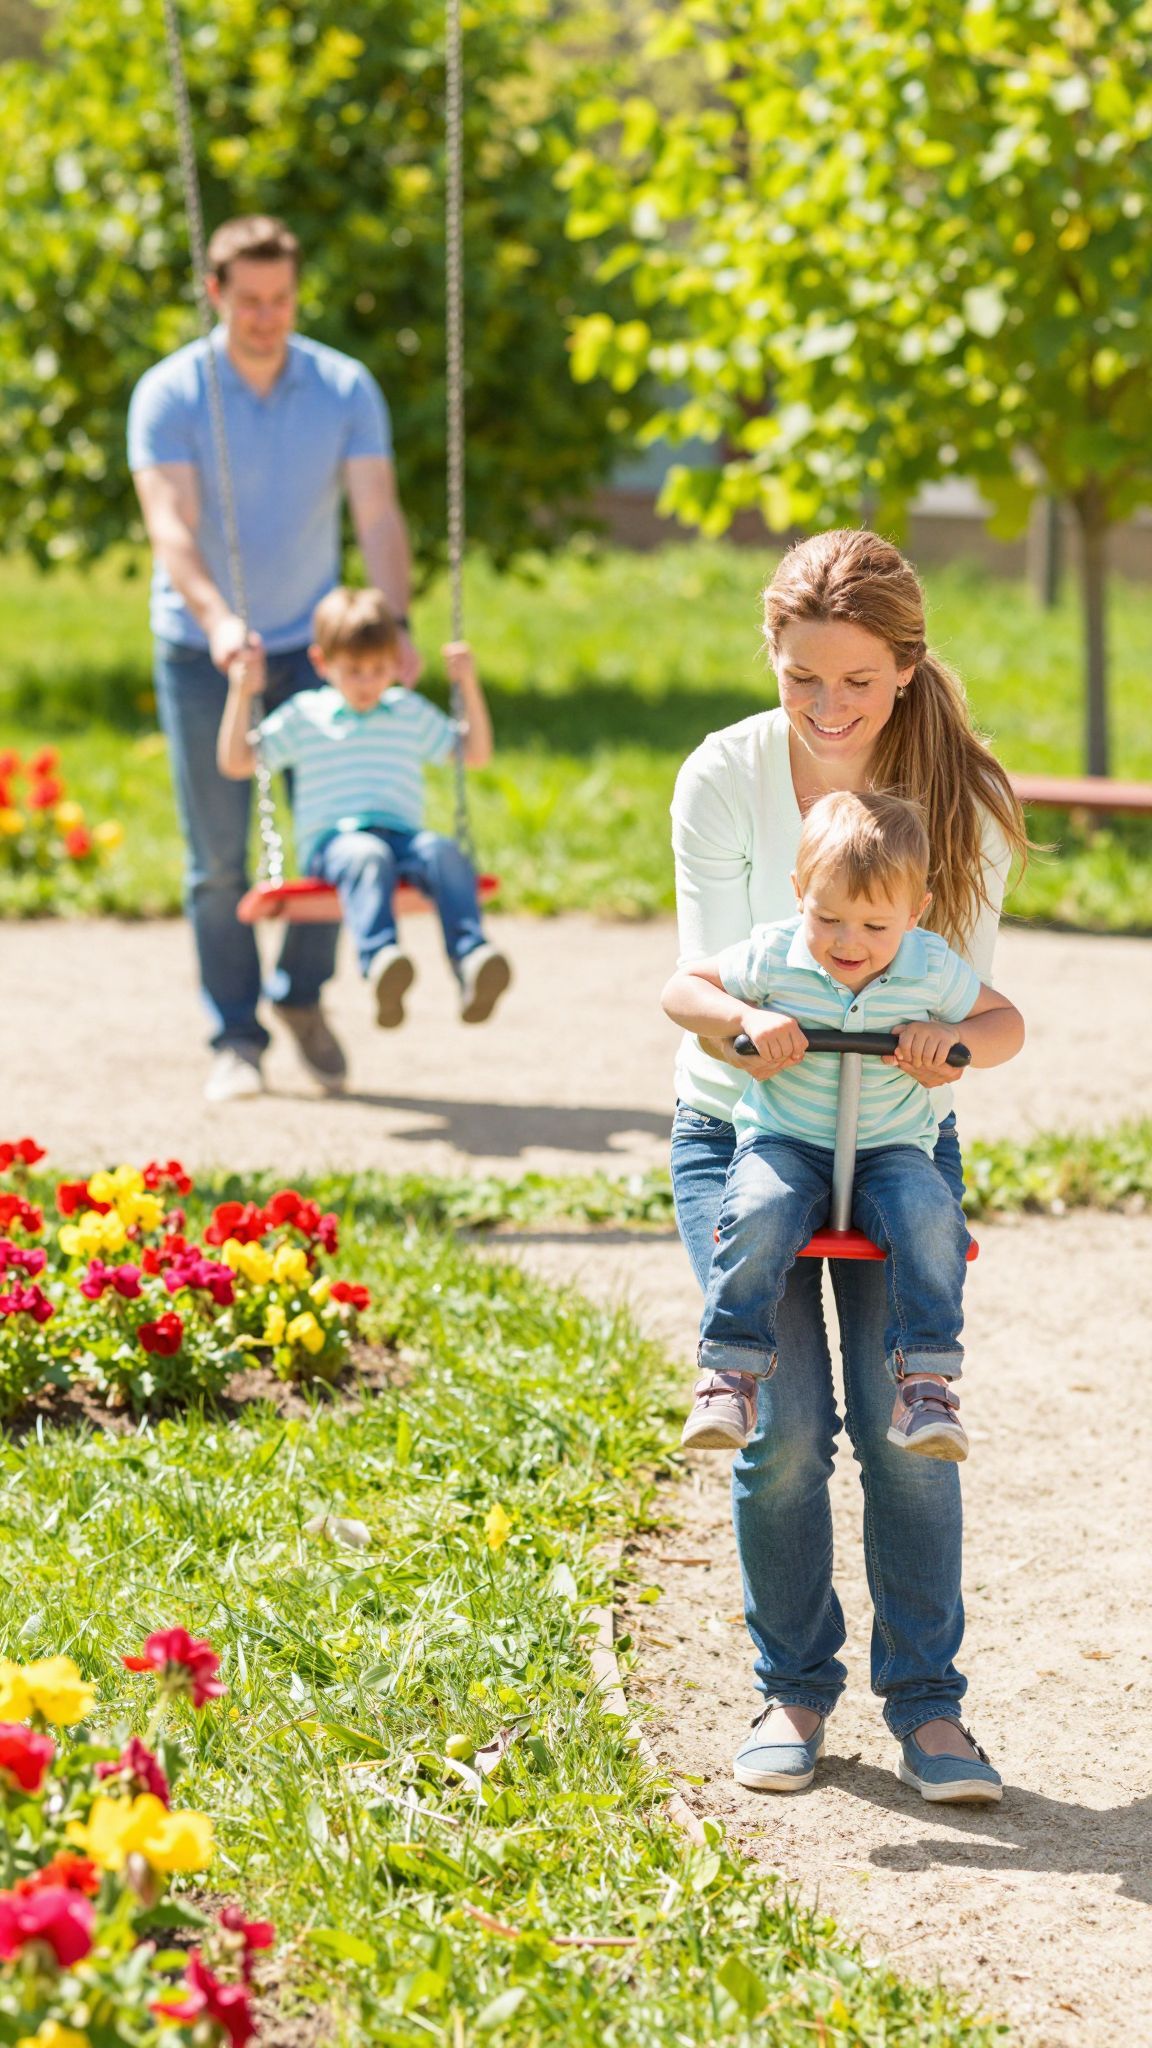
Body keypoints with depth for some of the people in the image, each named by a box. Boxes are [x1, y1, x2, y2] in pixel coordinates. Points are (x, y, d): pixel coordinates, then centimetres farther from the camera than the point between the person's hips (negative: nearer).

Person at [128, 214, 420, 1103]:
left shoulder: (346, 388, -4)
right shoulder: (170, 394, -11)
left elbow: (378, 514, -12)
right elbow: (171, 526, -22)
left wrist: (395, 621, -28)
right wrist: (217, 618, -39)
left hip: (311, 639, 2)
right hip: (203, 651, -2)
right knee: (218, 854, 0)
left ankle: (303, 995, 23)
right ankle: (236, 1039, 10)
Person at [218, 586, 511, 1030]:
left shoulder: (411, 712, 23)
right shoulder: (303, 716, 16)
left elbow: (475, 755, 27)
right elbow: (235, 762, 12)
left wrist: (469, 686, 18)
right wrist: (242, 694, 4)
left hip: (402, 837, 3)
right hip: (332, 840, -2)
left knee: (445, 853, -35)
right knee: (368, 858, -41)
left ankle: (471, 963, -57)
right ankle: (379, 961, -69)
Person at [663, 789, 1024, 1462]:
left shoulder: (932, 969, -4)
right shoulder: (773, 958, -7)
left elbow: (1007, 1023, 7)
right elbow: (681, 990, 1)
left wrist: (954, 1038, -16)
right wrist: (746, 1019, -19)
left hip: (892, 1150, 1)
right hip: (783, 1141, -1)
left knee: (930, 1217, -30)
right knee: (759, 1216, -33)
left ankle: (928, 1380, -23)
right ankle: (732, 1374, -23)